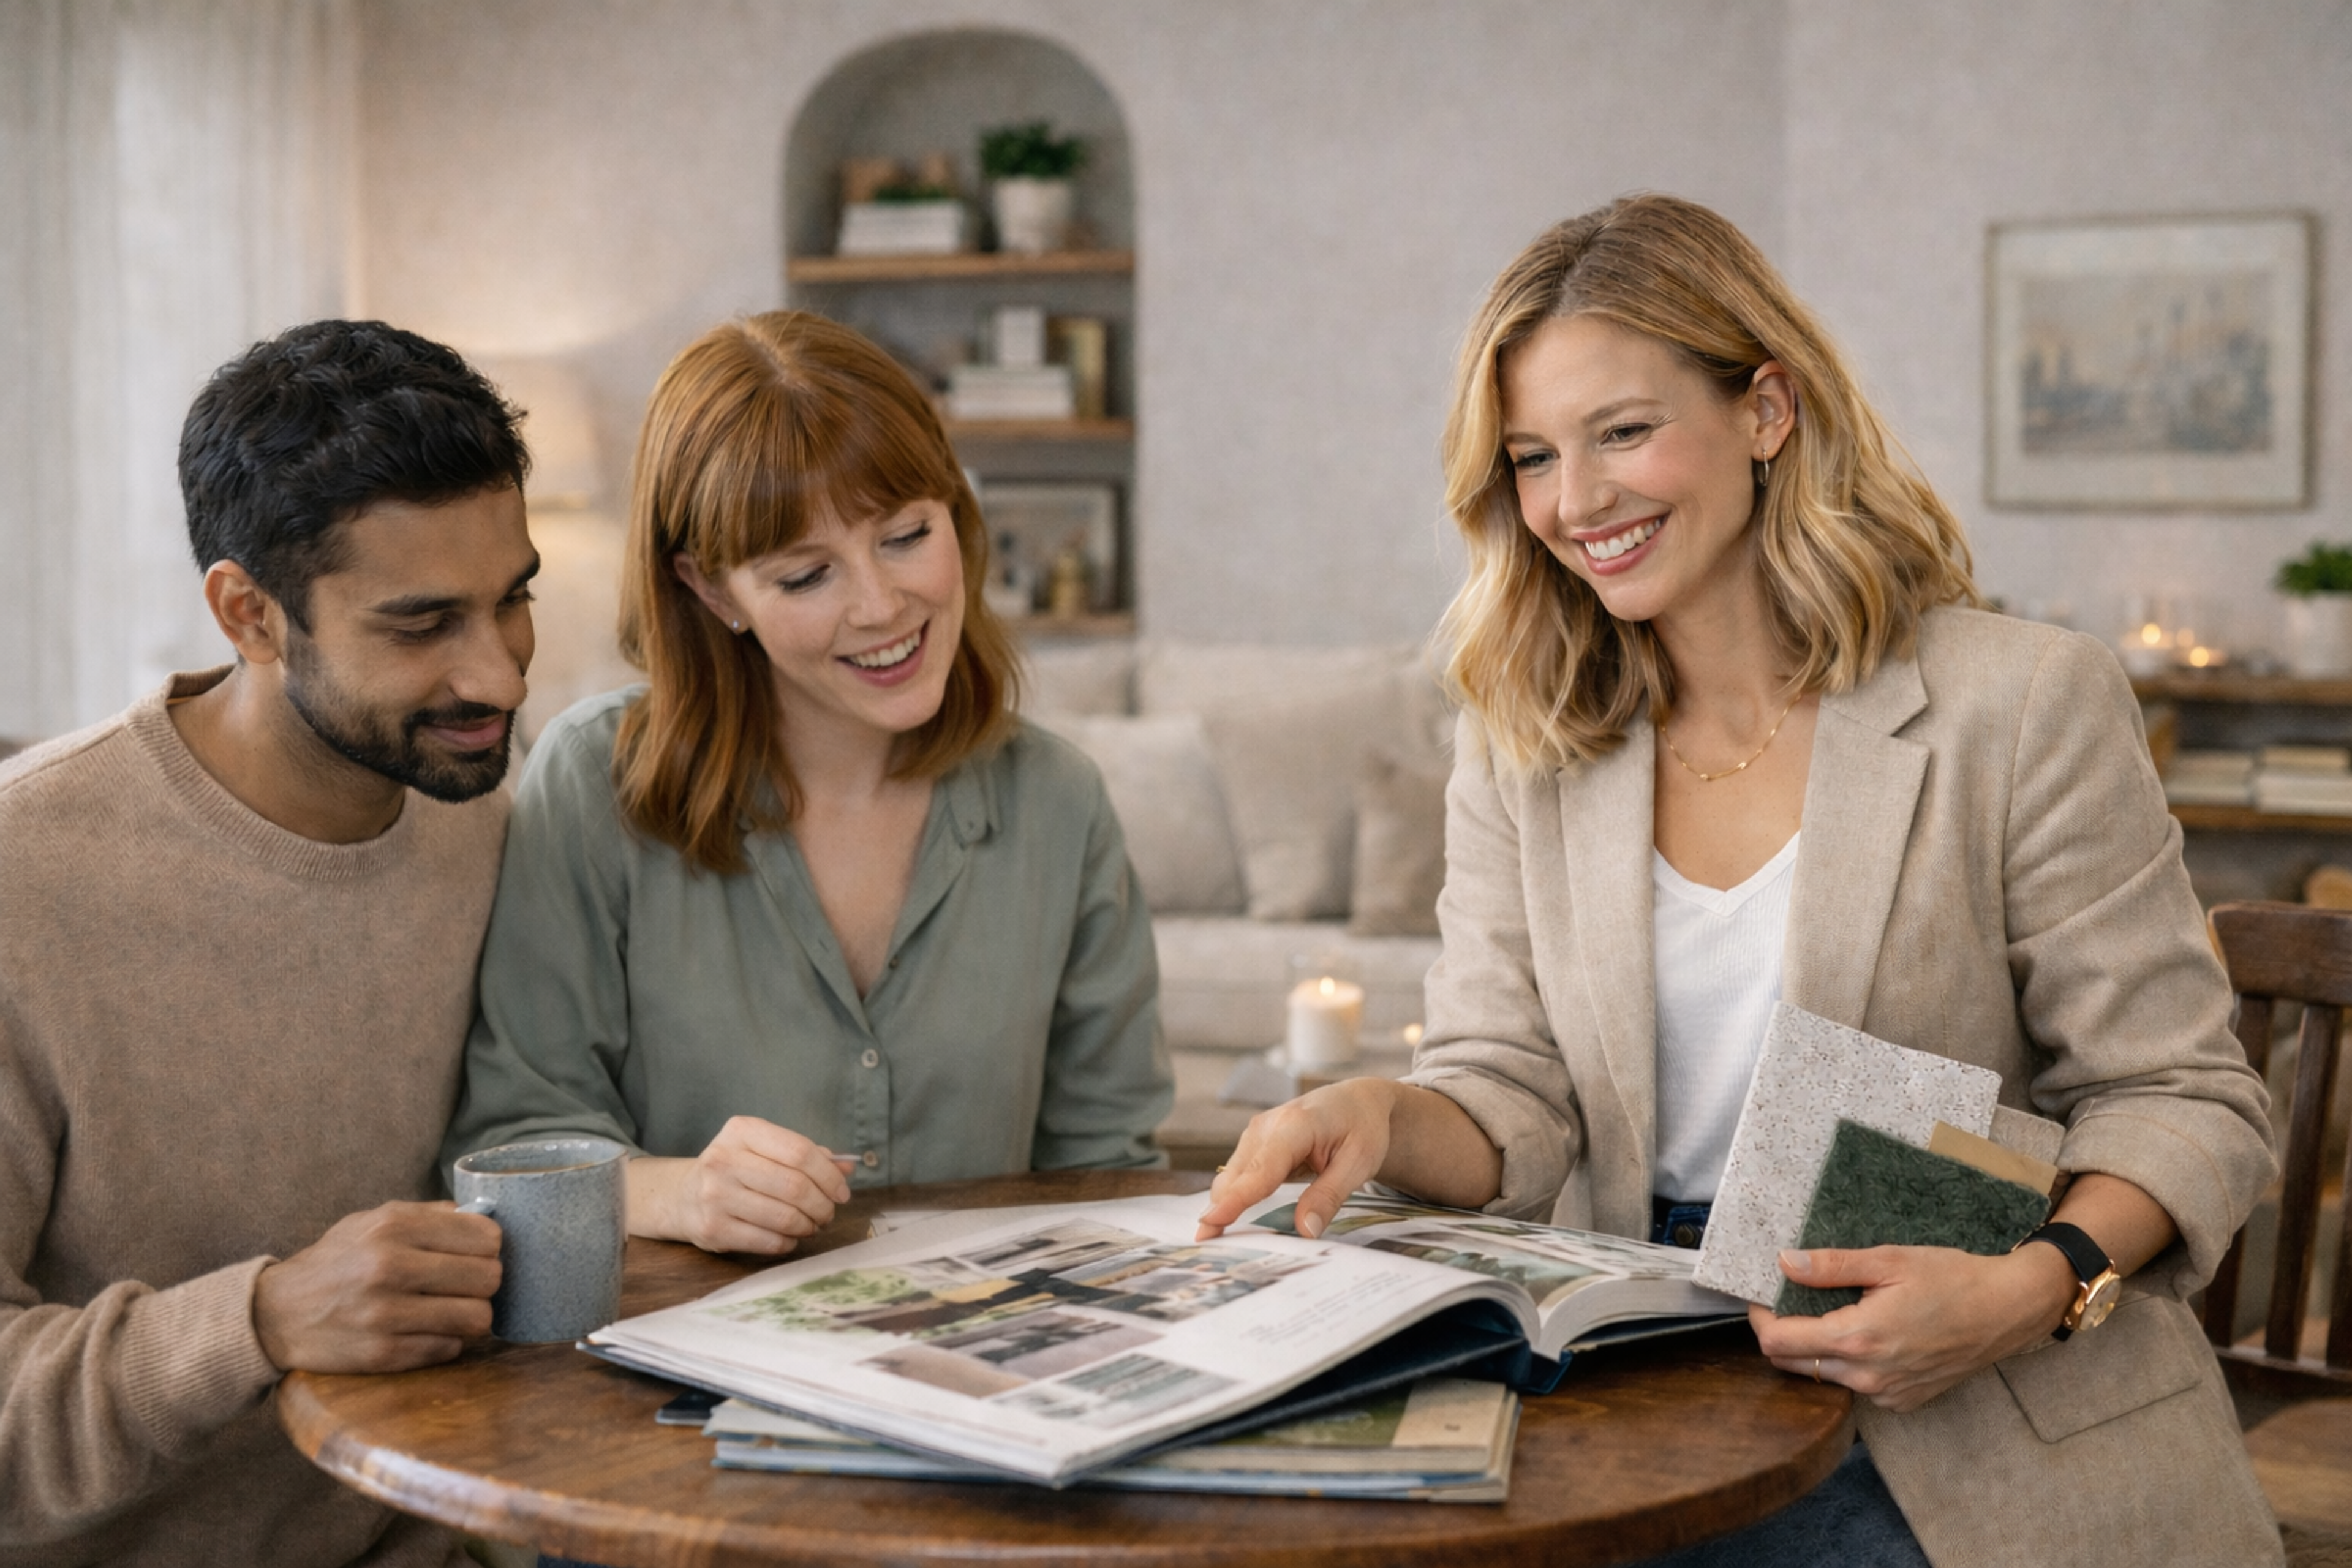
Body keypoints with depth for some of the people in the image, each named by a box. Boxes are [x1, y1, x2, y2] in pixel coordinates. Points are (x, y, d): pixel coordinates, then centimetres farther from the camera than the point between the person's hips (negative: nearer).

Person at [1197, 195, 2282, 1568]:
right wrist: (1380, 1119, -19)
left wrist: (2027, 1292, -22)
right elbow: (1513, 1101, 4)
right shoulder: (1524, 749, 9)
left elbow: (2183, 1100, -4)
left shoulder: (2022, 706, -5)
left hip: (1966, 1443, -4)